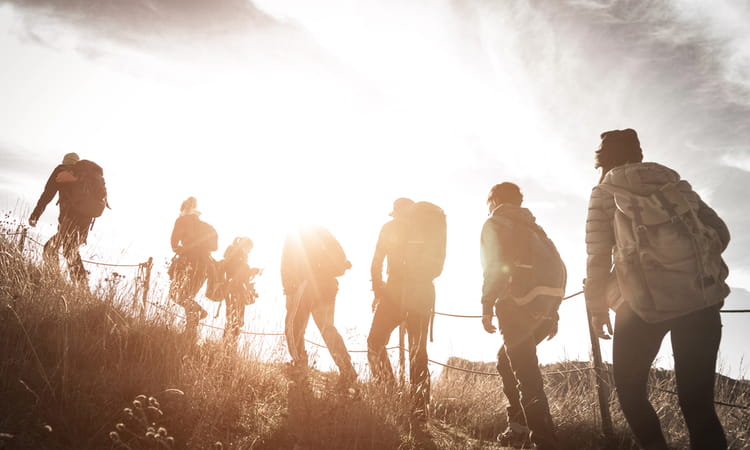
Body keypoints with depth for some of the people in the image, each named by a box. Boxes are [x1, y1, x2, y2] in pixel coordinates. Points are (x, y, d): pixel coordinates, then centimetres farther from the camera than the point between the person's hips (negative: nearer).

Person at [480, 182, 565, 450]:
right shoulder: (532, 226, 29)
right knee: (507, 360, 22)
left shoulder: (496, 223, 7)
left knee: (526, 376, -8)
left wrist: (487, 306, -11)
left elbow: (495, 265, -11)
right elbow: (558, 267, 22)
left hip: (521, 304, -8)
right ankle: (519, 428, 21)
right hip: (548, 303, 8)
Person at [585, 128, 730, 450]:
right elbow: (720, 233, 13)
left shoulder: (604, 194, 5)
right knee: (697, 400, 8)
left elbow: (597, 255, -1)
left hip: (645, 302, -3)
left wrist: (598, 308, 6)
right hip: (701, 299, 4)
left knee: (630, 388, 16)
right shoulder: (677, 184, 16)